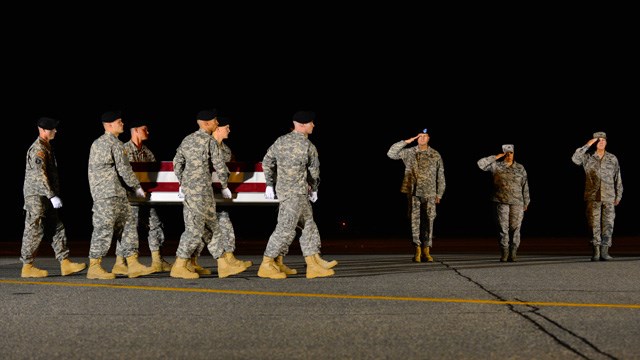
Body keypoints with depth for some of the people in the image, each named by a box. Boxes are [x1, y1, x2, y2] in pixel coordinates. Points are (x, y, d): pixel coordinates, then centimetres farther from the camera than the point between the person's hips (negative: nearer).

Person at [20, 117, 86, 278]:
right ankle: (27, 267, 3)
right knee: (34, 230, -4)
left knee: (57, 229, 6)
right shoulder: (37, 149, -15)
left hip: (46, 198, 10)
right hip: (37, 196, -10)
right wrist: (52, 196, -26)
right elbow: (40, 175, -23)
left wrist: (53, 195, 21)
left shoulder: (47, 147, 16)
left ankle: (65, 264, 6)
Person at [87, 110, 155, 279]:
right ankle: (94, 268, -2)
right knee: (104, 228, -6)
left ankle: (133, 265, 8)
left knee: (126, 226, 9)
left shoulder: (97, 143, 18)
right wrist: (137, 187, -1)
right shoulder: (115, 144, -11)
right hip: (109, 195, -10)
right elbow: (124, 169, -13)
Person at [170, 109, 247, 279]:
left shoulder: (187, 139, 12)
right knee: (194, 229, -4)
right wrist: (225, 186, 3)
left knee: (211, 227, 12)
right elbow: (219, 166, -10)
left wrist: (182, 183, 24)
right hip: (201, 190, -9)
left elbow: (177, 162, 15)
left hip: (188, 187, 9)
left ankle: (225, 265, 17)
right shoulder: (209, 141, -11)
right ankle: (179, 267, -1)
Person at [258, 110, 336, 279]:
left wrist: (269, 184, 21)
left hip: (282, 189, 8)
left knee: (309, 226, 12)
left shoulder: (280, 141, 7)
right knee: (285, 229, -6)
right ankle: (267, 266, -3)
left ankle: (314, 264, 13)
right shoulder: (308, 147, -11)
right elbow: (314, 172, 1)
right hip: (295, 193, -8)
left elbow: (266, 162, 13)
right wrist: (314, 189, 18)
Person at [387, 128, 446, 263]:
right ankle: (418, 248, -3)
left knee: (428, 221, -2)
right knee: (415, 220, -5)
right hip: (413, 192, 0)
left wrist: (439, 194, 7)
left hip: (429, 193, 0)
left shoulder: (435, 155, 8)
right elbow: (391, 154, -1)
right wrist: (406, 142, -4)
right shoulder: (409, 153, 7)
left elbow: (441, 176, 11)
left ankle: (426, 251, 2)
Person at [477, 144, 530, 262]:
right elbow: (480, 163, -6)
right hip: (501, 202, -1)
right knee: (503, 227, -2)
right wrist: (496, 157, -4)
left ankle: (513, 253, 3)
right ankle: (504, 254, 3)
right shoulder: (496, 166, 5)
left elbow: (525, 186, 12)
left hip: (517, 202, 1)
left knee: (515, 227, -2)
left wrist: (526, 202, 10)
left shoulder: (520, 168, 10)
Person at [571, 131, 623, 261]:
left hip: (609, 197, 1)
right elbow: (575, 159, -18)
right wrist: (587, 145, -16)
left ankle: (604, 252, 0)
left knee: (608, 223, -2)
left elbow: (618, 178, 11)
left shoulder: (612, 159, 7)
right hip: (593, 197, -1)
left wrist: (618, 196, 9)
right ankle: (596, 252, 3)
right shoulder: (588, 158, 3)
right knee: (594, 224, -1)